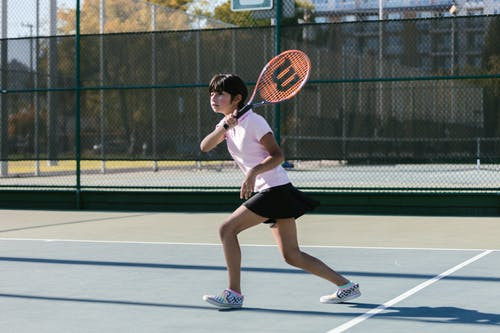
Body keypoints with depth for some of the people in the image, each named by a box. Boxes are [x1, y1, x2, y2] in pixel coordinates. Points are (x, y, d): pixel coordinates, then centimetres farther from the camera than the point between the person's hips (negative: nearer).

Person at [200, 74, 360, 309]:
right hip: (266, 192, 9)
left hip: (275, 189, -9)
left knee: (227, 229, -13)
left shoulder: (252, 121, -11)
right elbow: (205, 147, -4)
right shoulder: (226, 124, 13)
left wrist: (253, 172, -31)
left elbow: (277, 155, -17)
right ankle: (346, 286, 13)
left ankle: (234, 293, -8)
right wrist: (224, 127, -19)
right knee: (292, 256, 8)